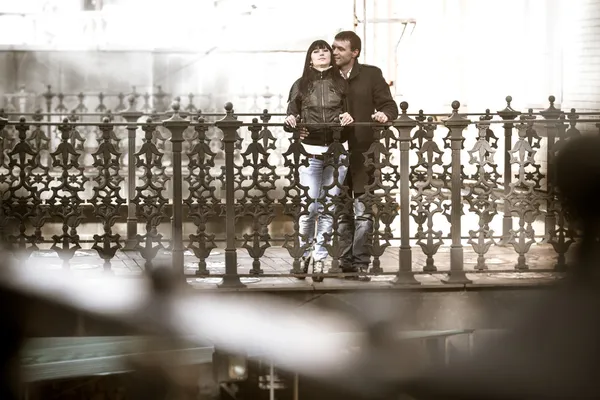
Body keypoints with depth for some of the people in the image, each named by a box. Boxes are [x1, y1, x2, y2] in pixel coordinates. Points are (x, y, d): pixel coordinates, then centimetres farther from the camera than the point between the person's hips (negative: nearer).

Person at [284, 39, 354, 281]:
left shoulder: (341, 84, 12)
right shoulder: (300, 86, 11)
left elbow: (350, 114, 12)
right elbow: (291, 118, 9)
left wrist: (349, 119, -10)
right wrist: (290, 122, -14)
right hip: (310, 150, -1)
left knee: (327, 206, -1)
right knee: (310, 205, -9)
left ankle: (320, 259, 5)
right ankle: (305, 251, 12)